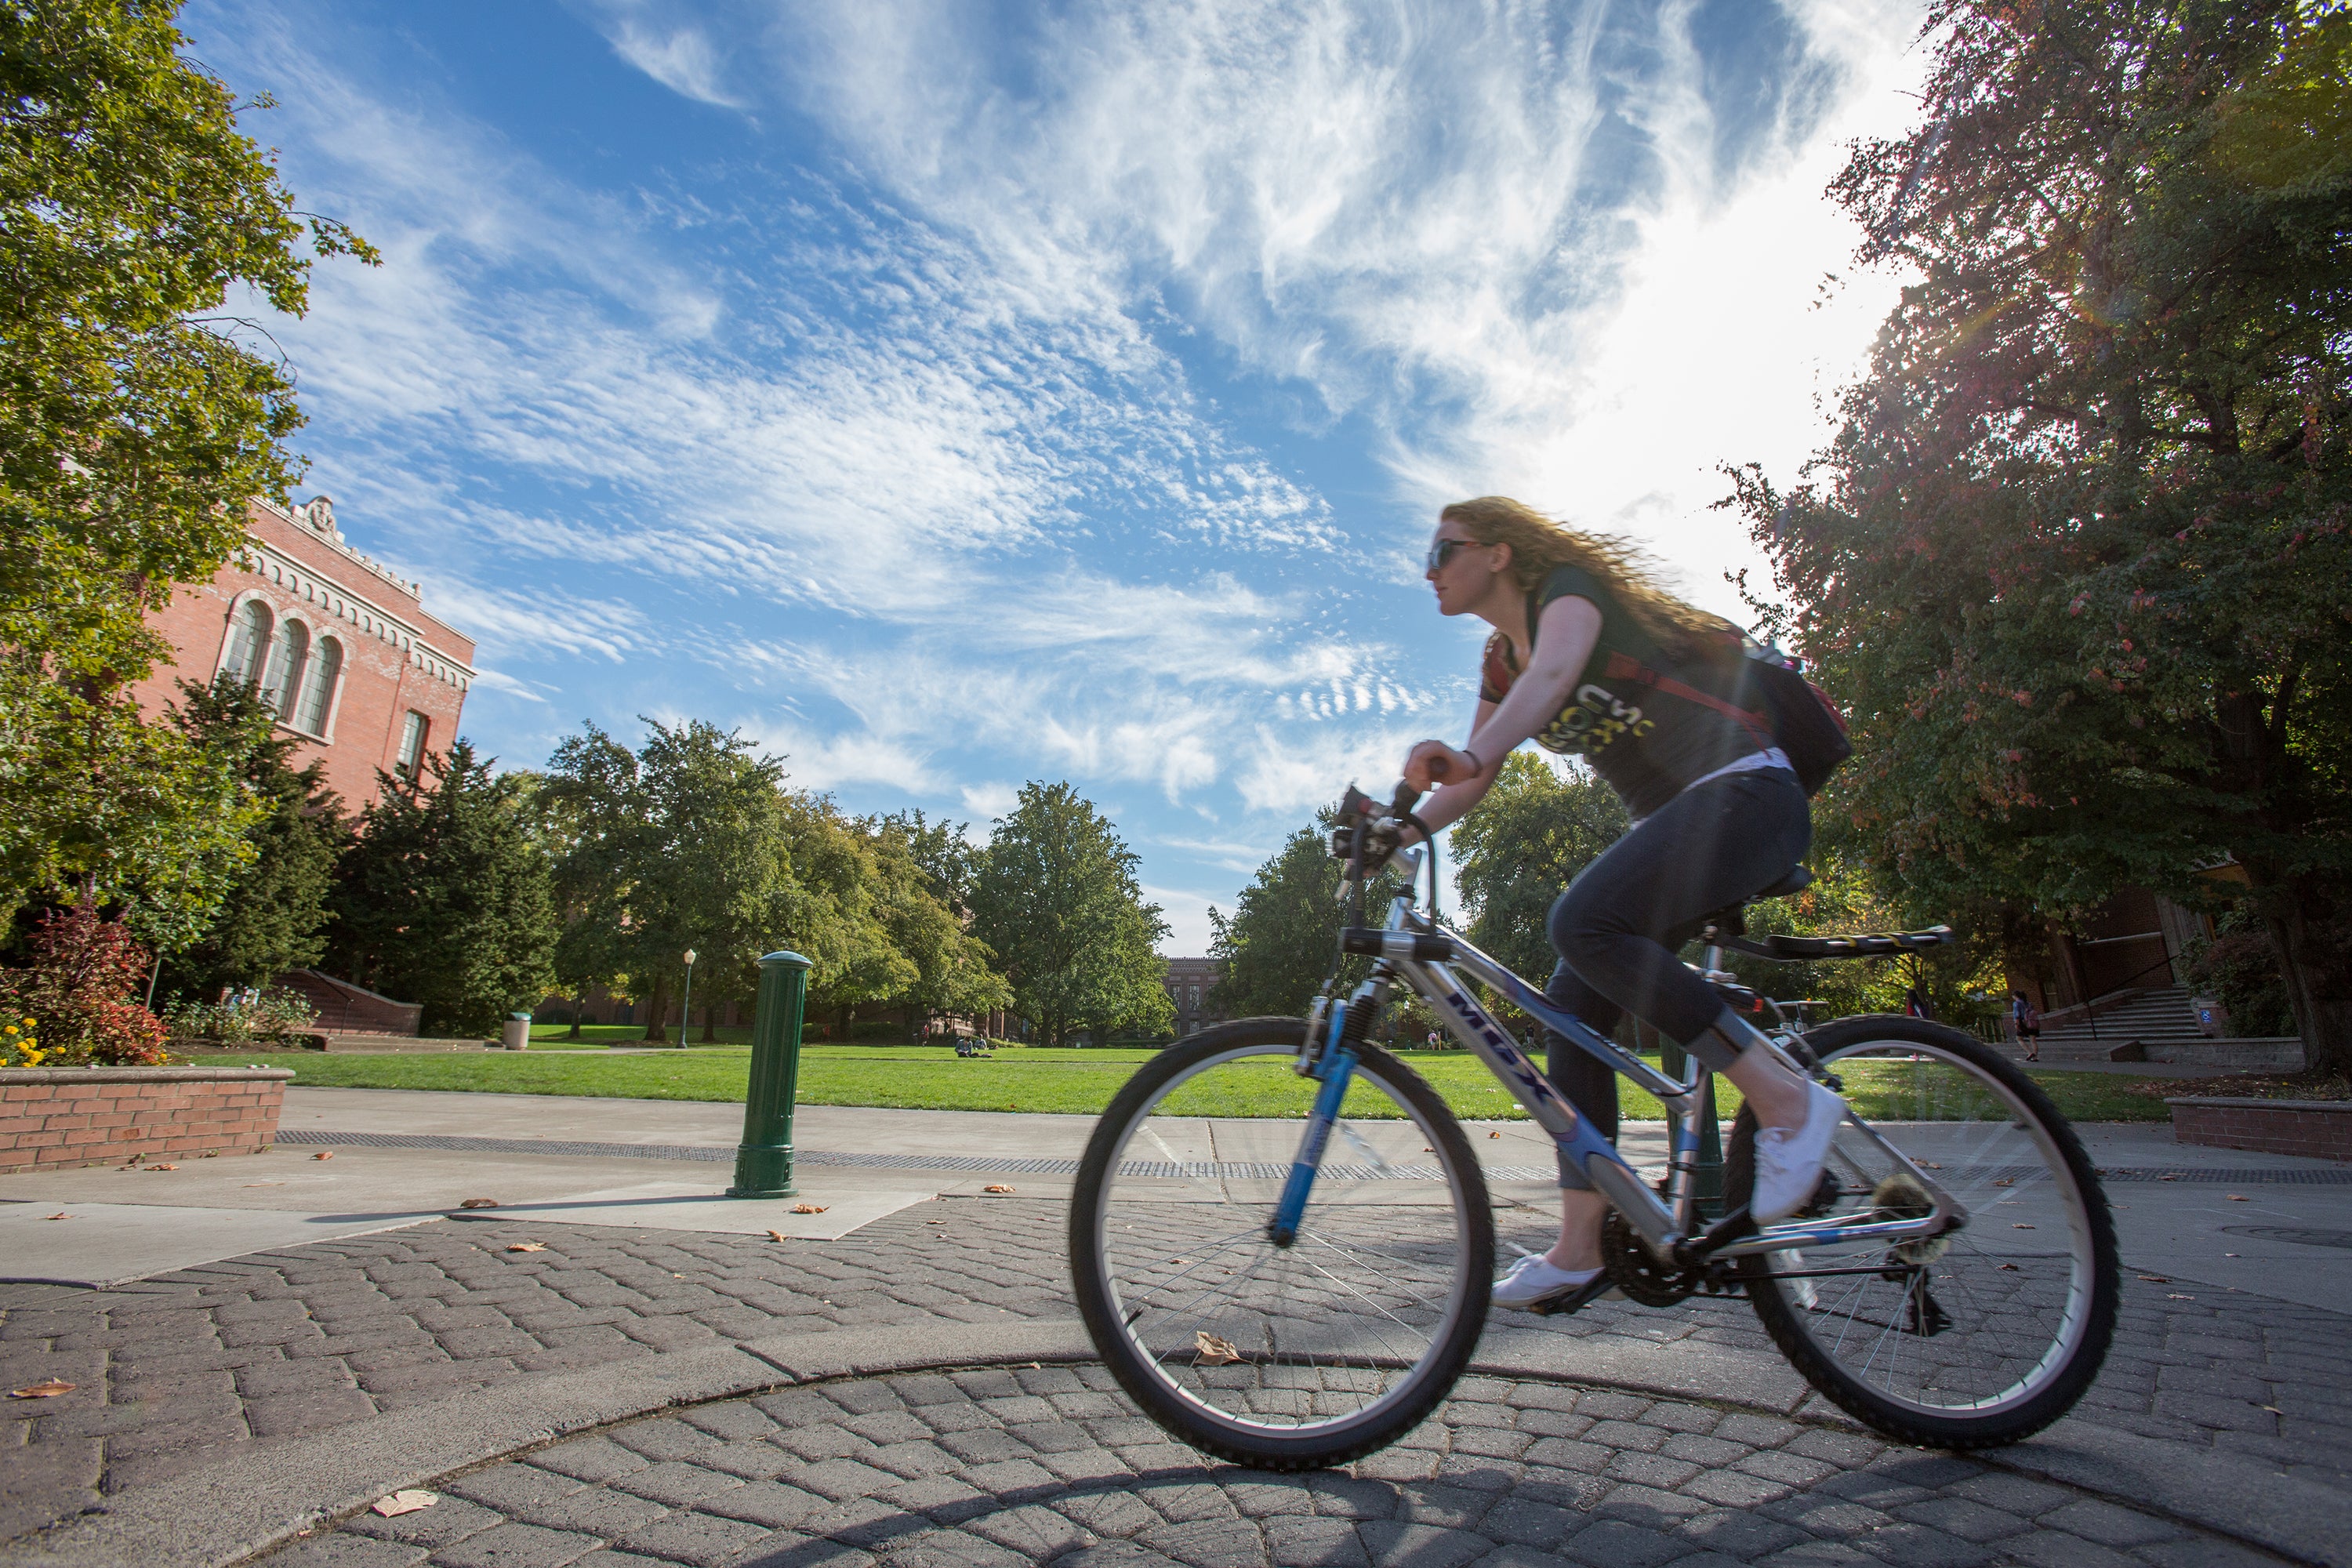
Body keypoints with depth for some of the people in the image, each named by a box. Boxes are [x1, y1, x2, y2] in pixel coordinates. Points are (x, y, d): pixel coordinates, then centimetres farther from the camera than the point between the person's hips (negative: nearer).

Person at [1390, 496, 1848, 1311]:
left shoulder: (1569, 590, -9)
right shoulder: (1501, 659, 15)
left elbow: (1553, 674, -32)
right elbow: (1468, 781, 14)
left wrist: (1469, 754, -51)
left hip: (1747, 793, -9)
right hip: (1673, 819, 9)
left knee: (1584, 921, -32)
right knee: (1572, 1002, -2)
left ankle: (1787, 1097, -18)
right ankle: (1579, 1246, 3)